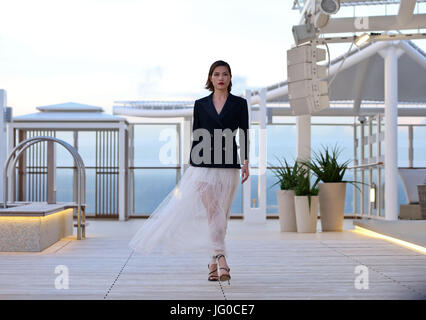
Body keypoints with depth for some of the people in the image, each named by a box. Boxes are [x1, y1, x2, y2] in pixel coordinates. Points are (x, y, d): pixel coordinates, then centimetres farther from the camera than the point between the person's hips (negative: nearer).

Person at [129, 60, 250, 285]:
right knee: (212, 212, -13)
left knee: (221, 215, 4)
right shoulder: (200, 104, 8)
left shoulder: (239, 104, 5)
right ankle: (221, 261, -17)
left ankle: (213, 262, 17)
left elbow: (244, 134, 2)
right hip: (203, 165, 0)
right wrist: (191, 166, 7)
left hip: (228, 167, 0)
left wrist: (246, 162, -8)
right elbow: (196, 137, 9)